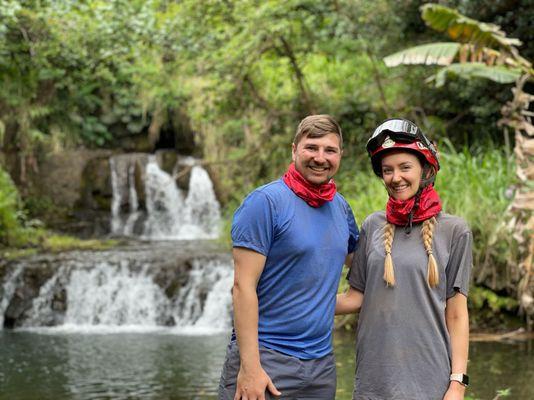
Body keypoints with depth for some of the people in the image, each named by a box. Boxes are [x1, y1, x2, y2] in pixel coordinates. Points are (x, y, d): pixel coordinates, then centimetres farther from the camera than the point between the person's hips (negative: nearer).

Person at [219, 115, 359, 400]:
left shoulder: (340, 207, 11)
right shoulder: (266, 202, -10)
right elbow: (243, 286, -15)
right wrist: (249, 366, -20)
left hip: (321, 363, 6)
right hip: (264, 357, -6)